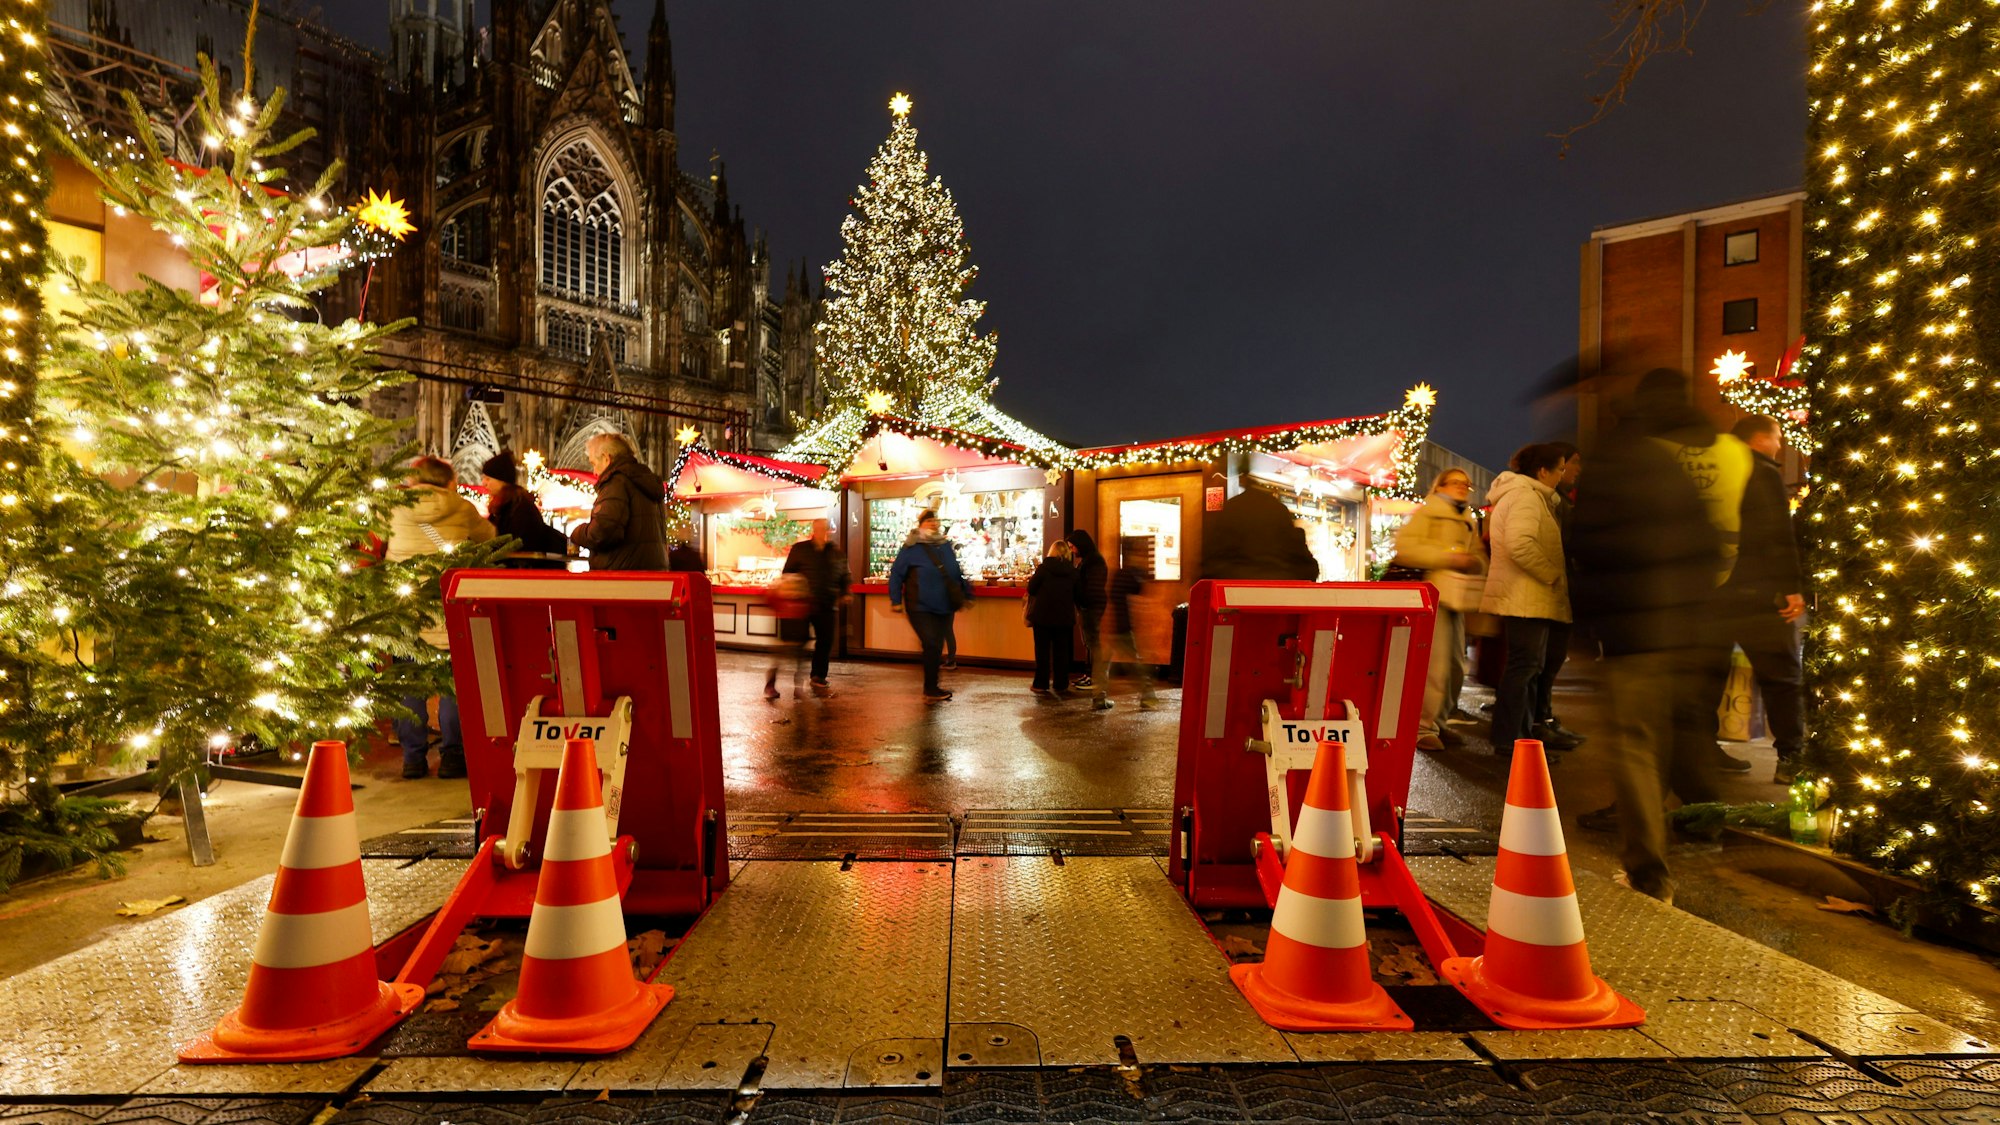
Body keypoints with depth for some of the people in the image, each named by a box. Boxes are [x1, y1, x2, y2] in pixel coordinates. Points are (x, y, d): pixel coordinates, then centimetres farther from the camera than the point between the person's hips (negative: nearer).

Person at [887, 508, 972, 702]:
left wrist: (966, 594, 16)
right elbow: (896, 574, -7)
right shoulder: (911, 548, -7)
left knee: (936, 648, 12)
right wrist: (896, 600, -11)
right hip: (920, 608, -6)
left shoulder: (946, 547, 10)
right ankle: (931, 690, -3)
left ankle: (931, 688, 26)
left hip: (943, 608, 6)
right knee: (932, 646, -15)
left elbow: (956, 574, 18)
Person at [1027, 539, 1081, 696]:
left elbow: (1031, 589, -6)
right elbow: (1077, 595, 3)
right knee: (1061, 651, 10)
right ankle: (1060, 685, 13)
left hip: (1042, 615, -2)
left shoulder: (1043, 568, -10)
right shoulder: (1072, 571, -2)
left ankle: (1041, 684, 10)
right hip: (1064, 617, 2)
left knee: (1042, 650, 7)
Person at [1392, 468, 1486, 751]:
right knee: (1435, 664, -13)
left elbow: (1480, 561, 21)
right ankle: (1422, 728, -6)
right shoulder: (1426, 513, 1)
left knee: (1455, 667, 8)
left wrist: (1472, 561, -3)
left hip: (1456, 600, 8)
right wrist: (1449, 557, -16)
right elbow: (1404, 549, -12)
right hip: (1432, 597, -8)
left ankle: (1438, 722, 20)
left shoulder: (1469, 524, 24)